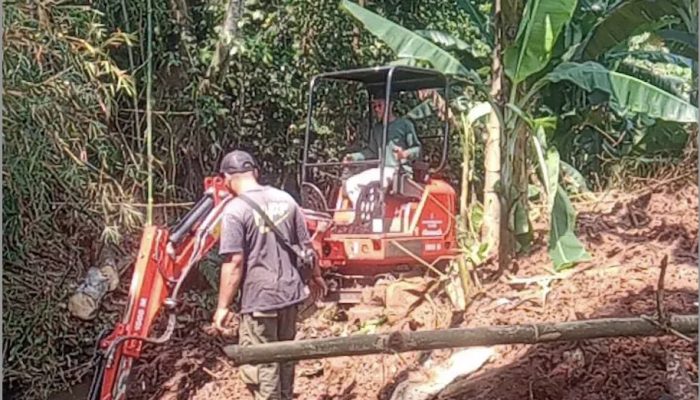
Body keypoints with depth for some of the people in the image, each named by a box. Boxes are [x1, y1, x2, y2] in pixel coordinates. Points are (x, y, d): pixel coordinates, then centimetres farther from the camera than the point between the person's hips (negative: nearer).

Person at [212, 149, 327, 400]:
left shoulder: (235, 210, -15)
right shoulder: (285, 199, 3)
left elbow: (234, 263, -19)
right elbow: (306, 246, 10)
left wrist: (223, 306, -11)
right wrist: (315, 277, 26)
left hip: (259, 299, -6)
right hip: (290, 293, 7)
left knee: (260, 366, 4)